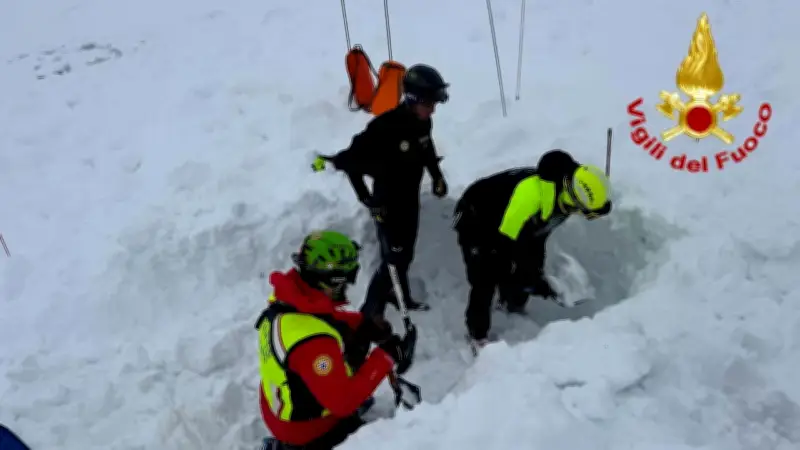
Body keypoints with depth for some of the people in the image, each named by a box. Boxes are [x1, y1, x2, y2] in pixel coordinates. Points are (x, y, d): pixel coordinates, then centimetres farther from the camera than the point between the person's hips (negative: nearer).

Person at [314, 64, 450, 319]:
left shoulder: (423, 123, -6)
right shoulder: (384, 127, -29)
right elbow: (350, 159, -24)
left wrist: (436, 175, 11)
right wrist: (366, 198, -22)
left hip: (411, 200, 7)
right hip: (388, 205, -7)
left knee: (405, 255, 21)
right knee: (393, 260, -3)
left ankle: (398, 295, 45)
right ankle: (370, 313, 13)